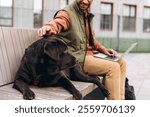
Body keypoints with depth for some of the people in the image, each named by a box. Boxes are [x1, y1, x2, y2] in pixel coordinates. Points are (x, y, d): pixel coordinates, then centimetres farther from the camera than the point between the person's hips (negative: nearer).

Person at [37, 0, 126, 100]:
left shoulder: (87, 15, 16)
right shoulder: (66, 13, -9)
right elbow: (56, 23, -32)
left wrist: (103, 49, 11)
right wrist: (48, 27, -55)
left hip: (88, 53, 9)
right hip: (74, 57, -9)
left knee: (121, 63, 6)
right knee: (113, 67, -20)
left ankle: (120, 98, 9)